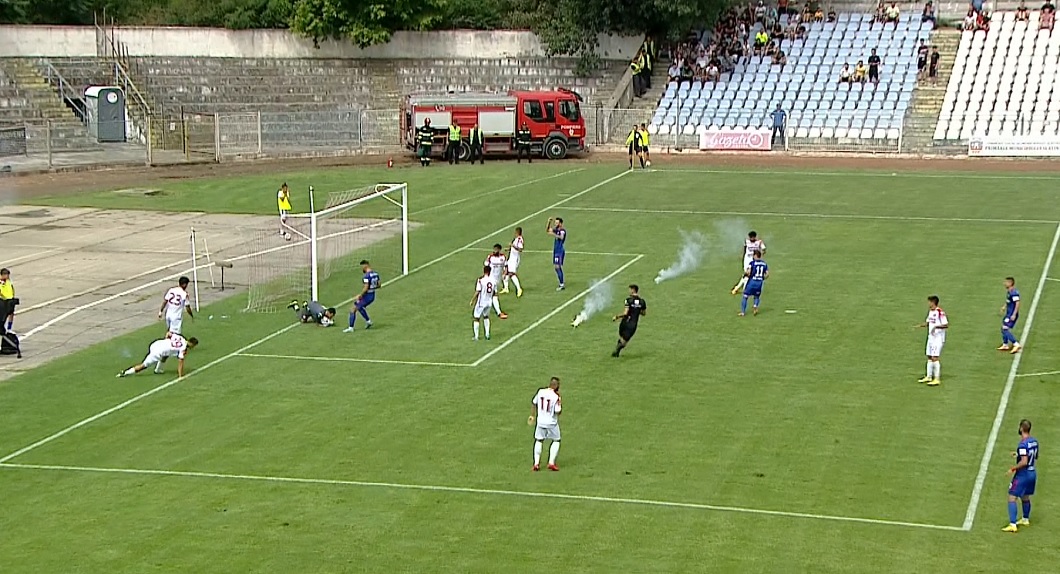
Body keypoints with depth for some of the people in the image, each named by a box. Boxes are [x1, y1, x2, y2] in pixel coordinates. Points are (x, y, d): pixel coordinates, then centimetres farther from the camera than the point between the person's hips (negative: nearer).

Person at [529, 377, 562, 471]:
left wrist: (532, 415, 22)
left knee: (539, 440, 17)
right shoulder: (556, 397, -19)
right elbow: (558, 412, -19)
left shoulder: (540, 392, -4)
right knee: (556, 441, 14)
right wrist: (560, 402, -4)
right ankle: (551, 463, 6)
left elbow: (533, 403, 9)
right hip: (551, 422, -4)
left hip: (540, 421, 4)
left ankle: (536, 463, 11)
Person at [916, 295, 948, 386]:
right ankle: (928, 377, 25)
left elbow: (946, 325, -20)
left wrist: (936, 326, -31)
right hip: (931, 337, 9)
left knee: (934, 358, -11)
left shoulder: (940, 312, -17)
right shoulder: (930, 311, 10)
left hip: (938, 338, -9)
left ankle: (937, 379, -8)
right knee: (929, 357, 14)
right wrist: (919, 325, 12)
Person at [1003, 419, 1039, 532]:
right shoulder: (1034, 441, 3)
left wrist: (1013, 469, -15)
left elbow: (1024, 462, -28)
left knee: (1012, 498, -5)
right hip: (1032, 473, 9)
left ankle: (1013, 525, -11)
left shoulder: (1023, 444, -23)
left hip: (1022, 474, -8)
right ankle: (1025, 519, 41)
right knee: (1025, 498, 25)